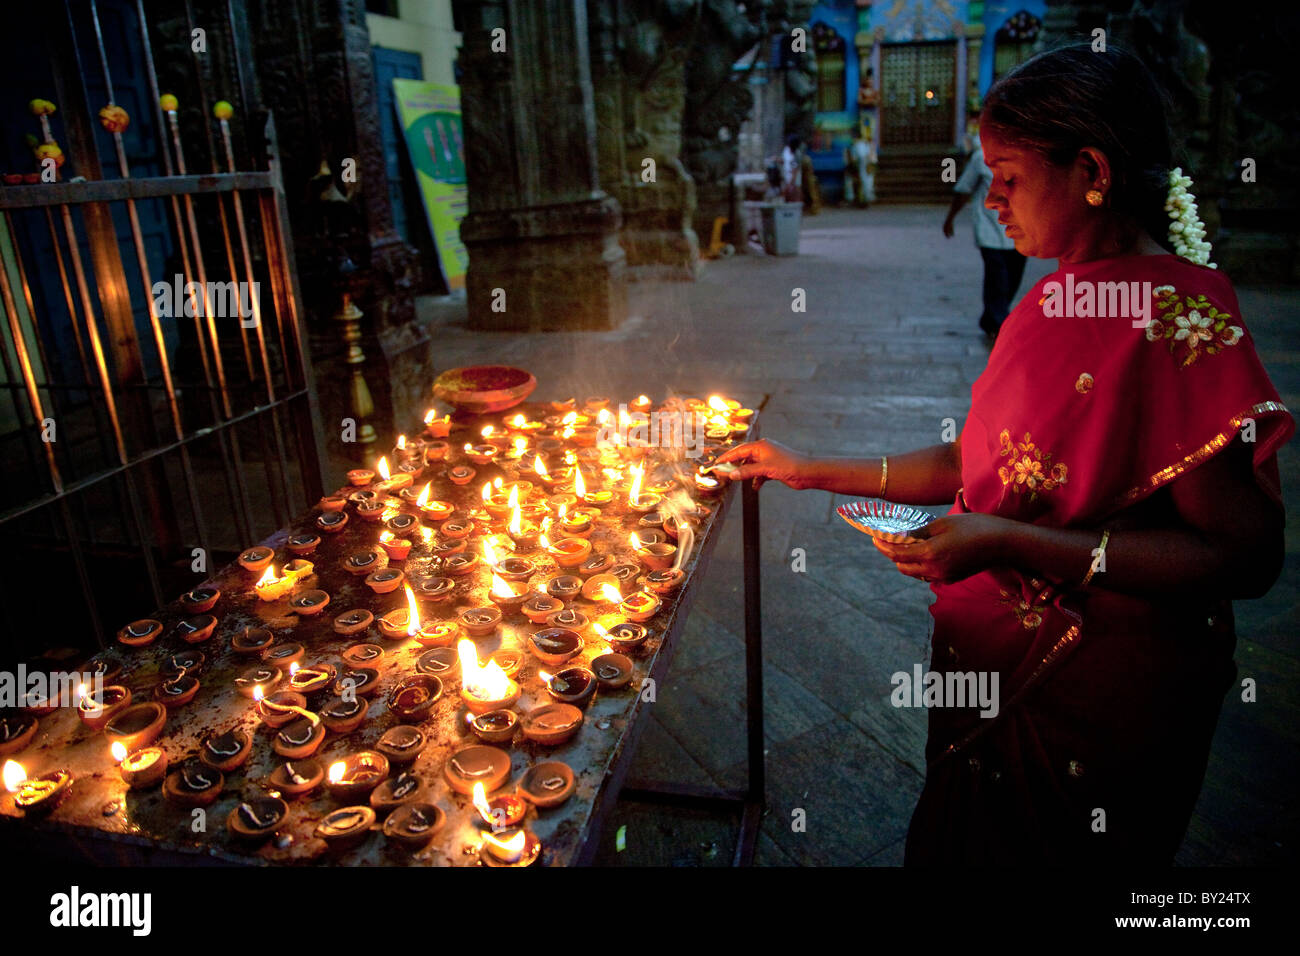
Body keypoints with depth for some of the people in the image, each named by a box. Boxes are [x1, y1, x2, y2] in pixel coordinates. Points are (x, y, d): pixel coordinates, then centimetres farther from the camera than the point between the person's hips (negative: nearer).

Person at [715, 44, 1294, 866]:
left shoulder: (1180, 315, -21)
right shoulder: (1055, 297, 5)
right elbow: (980, 460, 9)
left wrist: (1010, 543, -28)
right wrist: (814, 472, 8)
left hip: (1098, 702, -7)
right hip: (993, 670, 7)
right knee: (964, 842, 24)